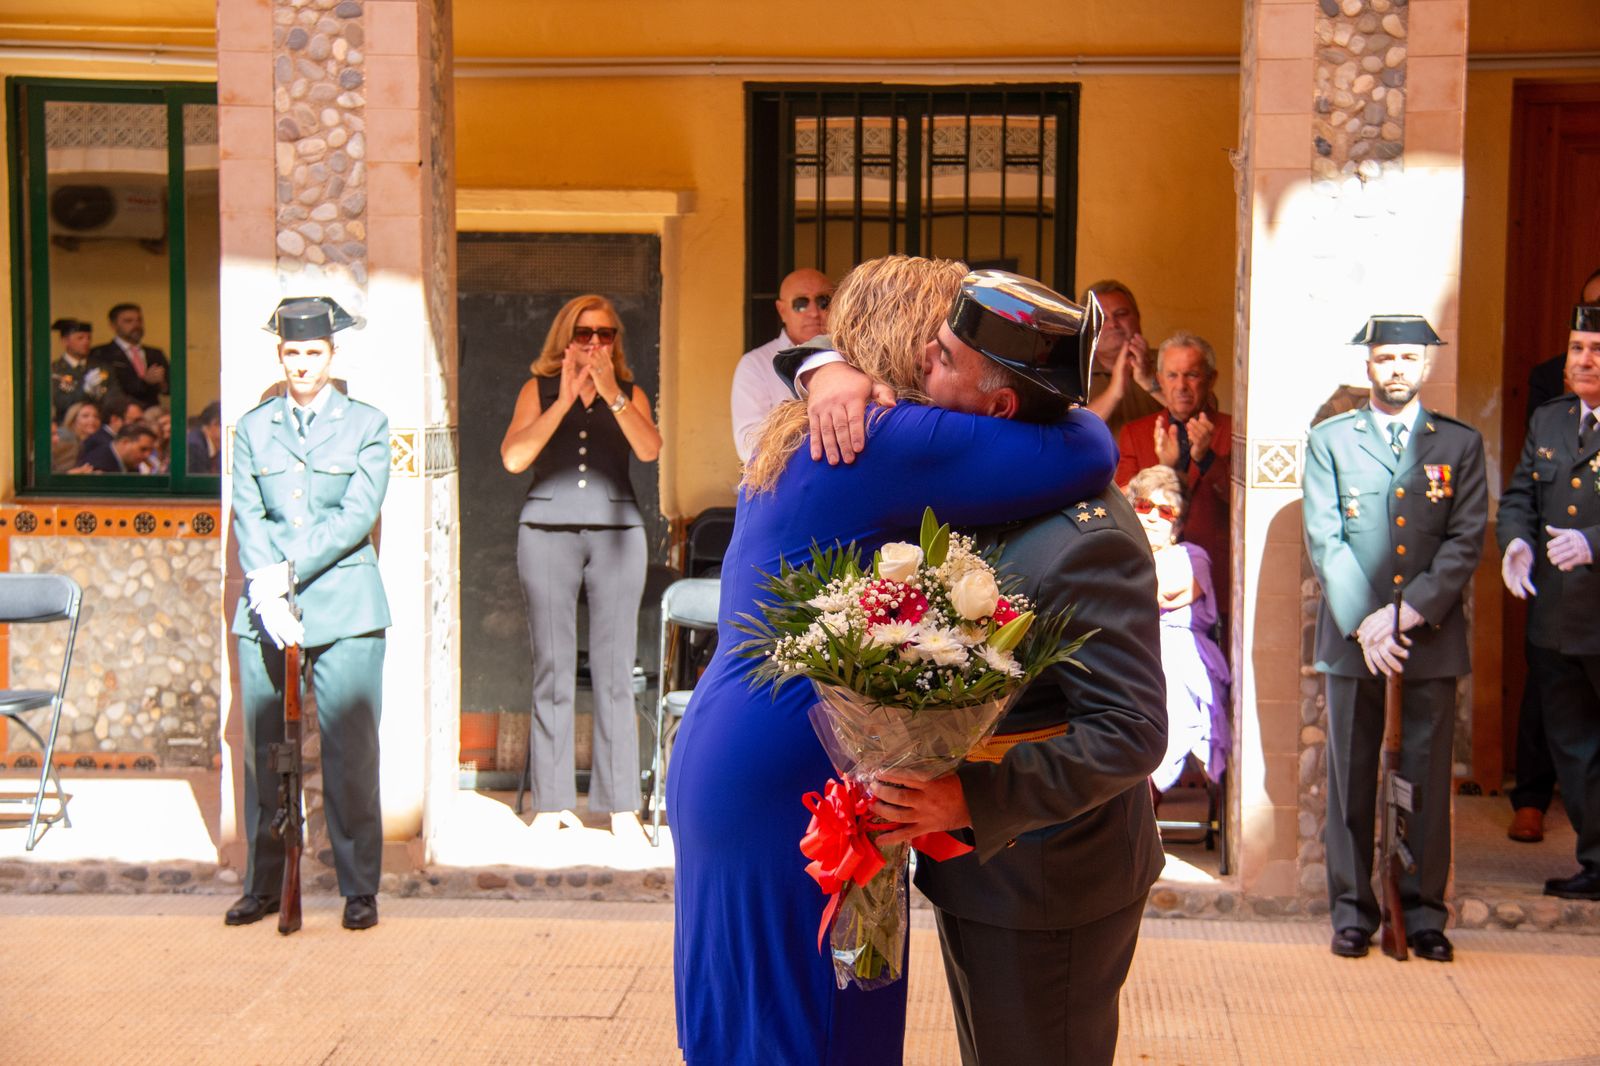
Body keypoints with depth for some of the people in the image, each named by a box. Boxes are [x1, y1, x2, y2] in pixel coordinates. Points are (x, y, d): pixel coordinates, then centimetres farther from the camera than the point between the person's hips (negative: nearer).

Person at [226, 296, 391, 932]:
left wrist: (290, 570, -12)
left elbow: (357, 516, -4)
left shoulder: (366, 425, 7)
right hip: (265, 614, 2)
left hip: (344, 613, -2)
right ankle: (263, 884, 16)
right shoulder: (252, 430, 14)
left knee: (351, 752, -3)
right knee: (264, 753, 5)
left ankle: (359, 888, 6)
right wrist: (265, 591, -12)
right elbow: (247, 518, 3)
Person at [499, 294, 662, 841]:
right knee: (552, 668, -1)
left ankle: (621, 805, 2)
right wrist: (564, 401, -9)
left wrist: (611, 395, -14)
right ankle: (552, 802, 5)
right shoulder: (539, 390, 11)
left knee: (615, 670, -2)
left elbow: (649, 450, -5)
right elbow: (513, 457, -4)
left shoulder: (630, 394, 13)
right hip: (548, 531, 0)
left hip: (616, 533, 0)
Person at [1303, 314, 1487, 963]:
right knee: (1351, 778, 3)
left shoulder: (1460, 443, 9)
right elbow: (1325, 540, -1)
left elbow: (1466, 542, 0)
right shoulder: (1330, 440, 7)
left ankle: (1424, 912, 13)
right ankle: (1352, 910, 12)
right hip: (1353, 635, 0)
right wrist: (1363, 624, -12)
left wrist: (1407, 614, -11)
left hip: (1433, 637, 0)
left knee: (1427, 780, 3)